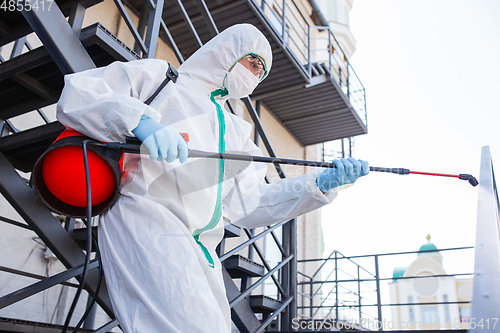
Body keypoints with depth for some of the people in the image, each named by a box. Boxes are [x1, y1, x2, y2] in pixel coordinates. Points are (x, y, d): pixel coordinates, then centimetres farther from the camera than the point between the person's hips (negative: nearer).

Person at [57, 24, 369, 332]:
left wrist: (321, 183, 5)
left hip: (200, 252, 7)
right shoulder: (159, 76, 12)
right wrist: (140, 121, -19)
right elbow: (76, 94, 0)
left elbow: (249, 205, 16)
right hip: (144, 223, -7)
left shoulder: (235, 130, 26)